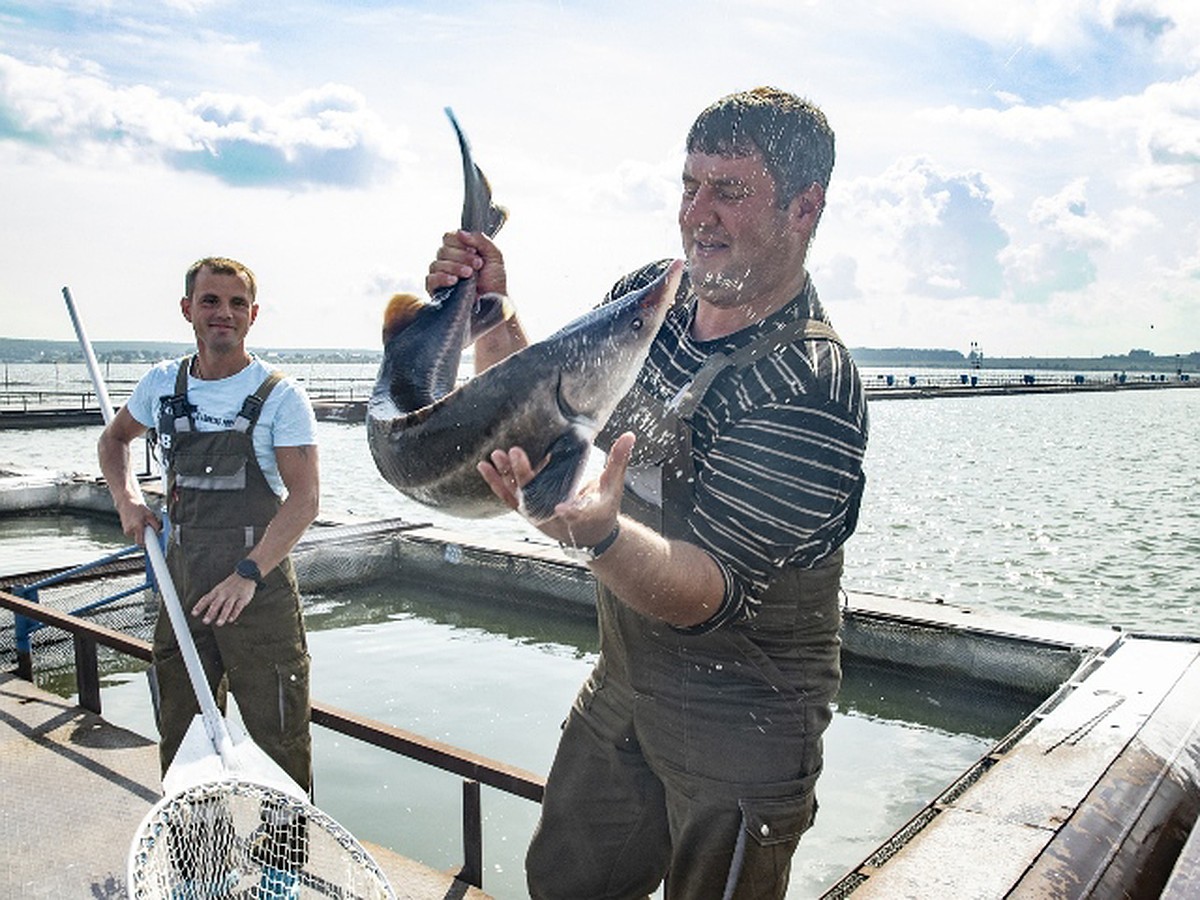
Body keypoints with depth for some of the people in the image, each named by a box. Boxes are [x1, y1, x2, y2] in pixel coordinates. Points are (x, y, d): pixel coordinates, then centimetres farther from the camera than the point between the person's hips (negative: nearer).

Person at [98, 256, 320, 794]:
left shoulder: (280, 396, -9)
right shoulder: (162, 384, 7)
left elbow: (304, 499, -16)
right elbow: (114, 438, 26)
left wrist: (247, 574, -27)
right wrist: (127, 500, 7)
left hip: (261, 584, -5)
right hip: (183, 582, 5)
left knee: (278, 736, 1)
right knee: (180, 734, 17)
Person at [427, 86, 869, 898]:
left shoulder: (809, 389, -26)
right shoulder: (647, 297, -3)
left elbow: (711, 596, -30)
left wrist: (598, 533, -49)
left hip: (739, 727, -7)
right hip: (622, 681, 7)